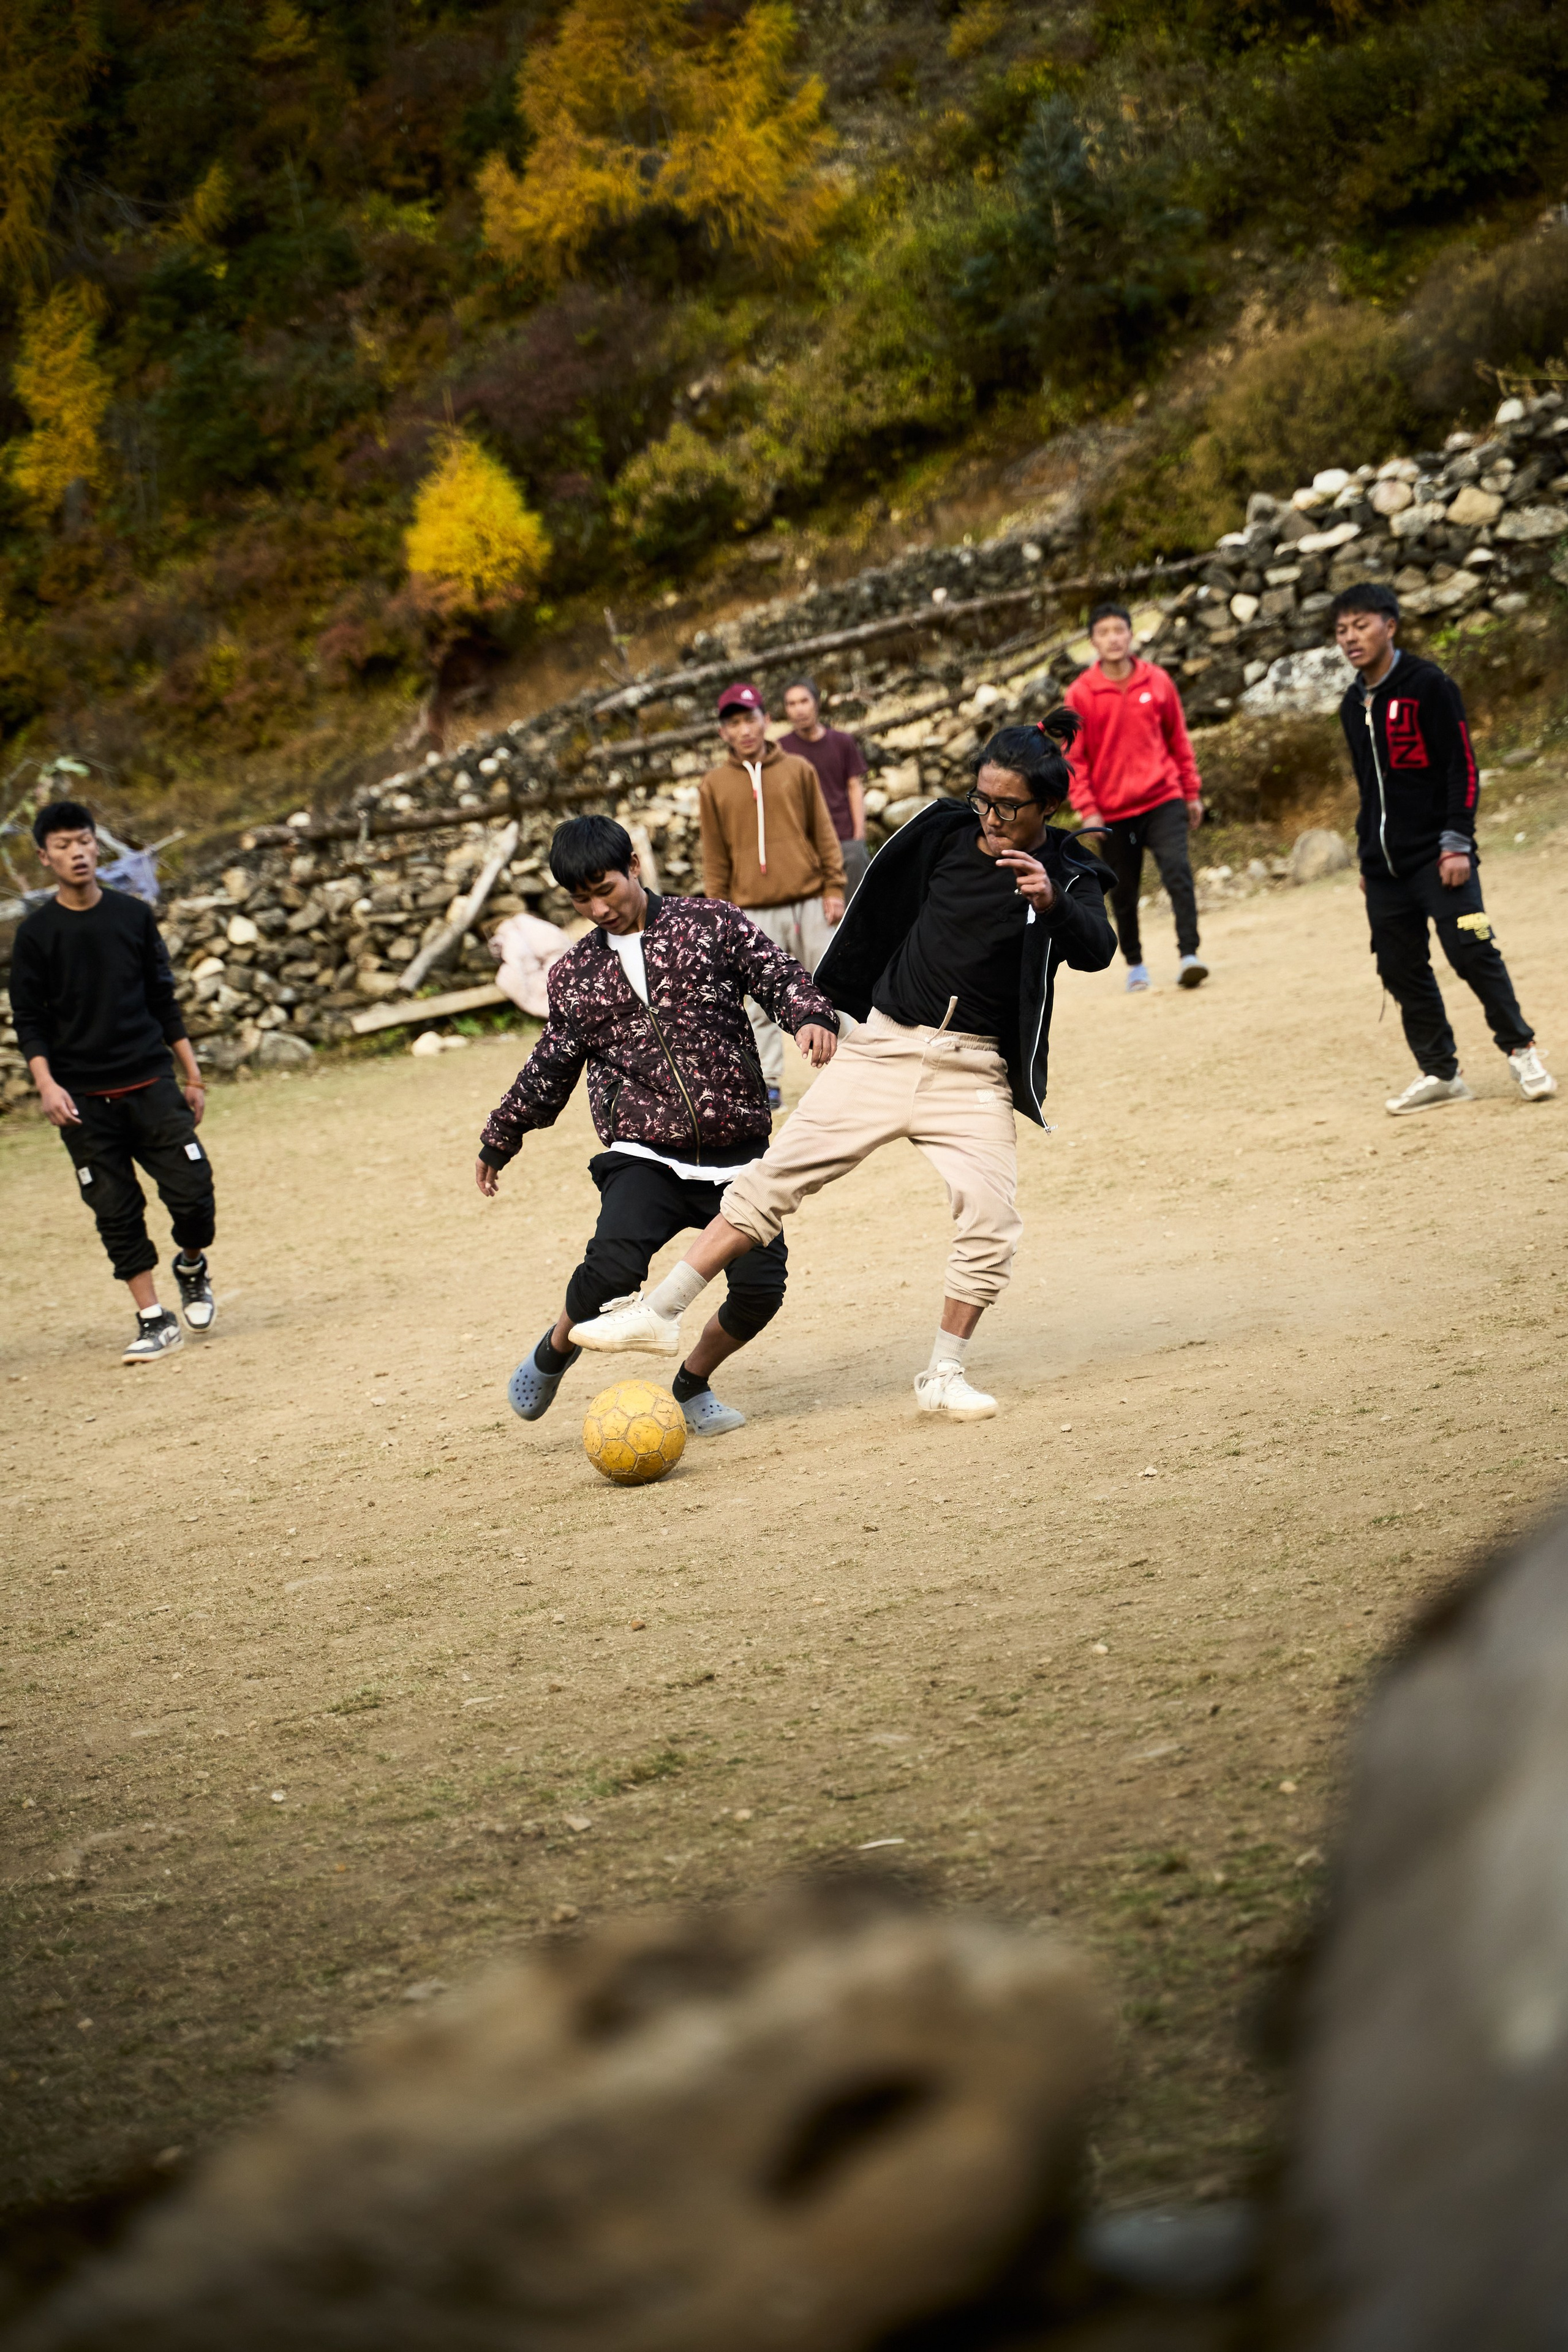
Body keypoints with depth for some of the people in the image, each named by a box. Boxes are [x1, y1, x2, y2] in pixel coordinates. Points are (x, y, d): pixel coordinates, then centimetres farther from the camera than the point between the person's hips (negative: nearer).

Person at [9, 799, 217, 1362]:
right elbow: (29, 1019, 1)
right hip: (83, 1098, -1)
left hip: (151, 1083, 1)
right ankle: (154, 1321, 8)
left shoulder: (135, 916, 5)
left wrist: (191, 1076, 11)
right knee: (117, 1215, 0)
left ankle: (192, 1266, 24)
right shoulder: (37, 933, -1)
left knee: (192, 1191, -6)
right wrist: (46, 1083, -13)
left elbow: (163, 1000, 12)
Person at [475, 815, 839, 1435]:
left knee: (760, 1286, -11)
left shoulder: (711, 925, 3)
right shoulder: (574, 977, 10)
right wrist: (500, 1141, 31)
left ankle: (693, 1384, 18)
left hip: (735, 1153, 0)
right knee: (613, 1264, -26)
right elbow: (551, 1067, 22)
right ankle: (555, 1351, 7)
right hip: (644, 1157, 0)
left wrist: (811, 1016, -21)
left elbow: (780, 976, 1)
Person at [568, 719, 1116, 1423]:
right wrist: (827, 1000, 24)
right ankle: (660, 1313, 0)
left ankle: (944, 1375, 2)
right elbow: (880, 910, 18)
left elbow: (1097, 952, -26)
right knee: (776, 1173, -3)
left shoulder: (1070, 874, -6)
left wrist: (1053, 904, -46)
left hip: (972, 1073, -2)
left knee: (991, 1219, -15)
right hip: (884, 1047, 2)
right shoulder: (943, 833, 2)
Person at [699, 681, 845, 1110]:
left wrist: (834, 888, 0)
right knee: (762, 1003, 0)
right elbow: (715, 854, 7)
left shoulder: (798, 770, 6)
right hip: (754, 910, 0)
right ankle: (768, 1085, 4)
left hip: (810, 901, 0)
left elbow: (824, 833, 7)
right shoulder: (714, 784, 5)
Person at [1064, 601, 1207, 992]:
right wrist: (1087, 809, -9)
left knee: (1178, 871, -19)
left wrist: (1192, 792, 12)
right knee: (1124, 893, 8)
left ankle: (1188, 955, -22)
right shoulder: (1081, 693, -3)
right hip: (1113, 810, 0)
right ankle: (1135, 965, 26)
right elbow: (1074, 757, -2)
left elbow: (1178, 739, 12)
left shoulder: (1158, 681, 2)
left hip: (1163, 799, 0)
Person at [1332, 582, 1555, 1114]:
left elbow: (1462, 767, -9)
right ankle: (1438, 1073, 12)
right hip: (1385, 863, 7)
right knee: (1400, 969, 4)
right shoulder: (1353, 705, 13)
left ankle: (1520, 1049, 2)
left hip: (1438, 855, -7)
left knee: (1471, 951, -13)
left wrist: (1457, 844, -15)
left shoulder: (1429, 686, -7)